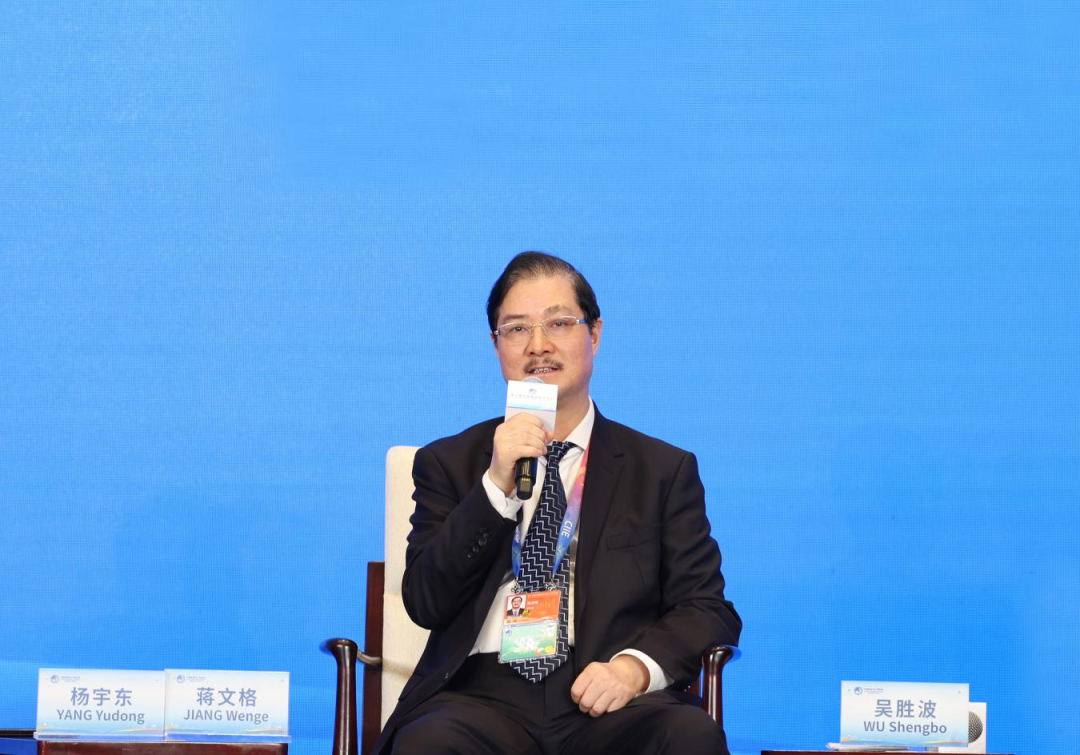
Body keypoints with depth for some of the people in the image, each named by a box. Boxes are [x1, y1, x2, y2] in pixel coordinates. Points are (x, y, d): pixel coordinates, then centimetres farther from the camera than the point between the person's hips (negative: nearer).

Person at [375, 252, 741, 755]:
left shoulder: (664, 470, 16)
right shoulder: (447, 464, 18)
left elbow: (709, 612, 9)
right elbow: (424, 603, 5)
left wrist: (636, 667, -13)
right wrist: (497, 486, -7)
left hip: (605, 700, 1)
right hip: (484, 691, 0)